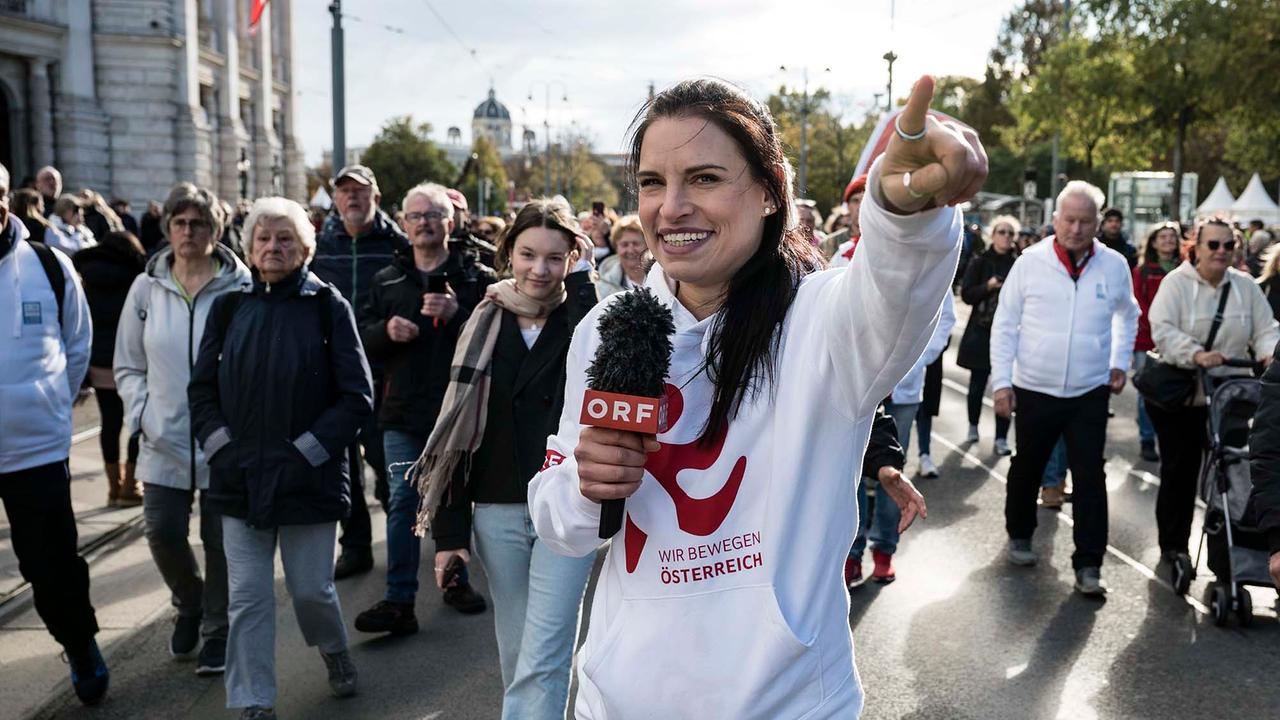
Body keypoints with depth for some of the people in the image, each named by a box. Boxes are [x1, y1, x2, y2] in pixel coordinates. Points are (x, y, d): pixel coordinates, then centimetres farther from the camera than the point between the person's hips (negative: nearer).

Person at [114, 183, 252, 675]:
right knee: (163, 532, 2)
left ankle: (217, 632, 26)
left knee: (222, 541, 6)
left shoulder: (241, 287, -8)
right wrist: (142, 414, -2)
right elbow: (128, 366, 11)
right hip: (165, 440, 3)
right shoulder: (147, 288, 4)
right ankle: (189, 604, 34)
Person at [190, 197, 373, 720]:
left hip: (309, 477, -2)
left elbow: (357, 397, -7)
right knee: (247, 596, 4)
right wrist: (221, 448, -5)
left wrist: (306, 452, -13)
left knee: (311, 588, 9)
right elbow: (201, 389, 9)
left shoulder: (328, 307, -5)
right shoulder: (230, 308, 5)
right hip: (240, 477, 3)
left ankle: (334, 649, 41)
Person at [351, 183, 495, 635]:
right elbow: (362, 340, 11)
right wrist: (387, 330, -10)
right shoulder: (387, 280, 11)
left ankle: (457, 581, 31)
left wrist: (457, 314, -24)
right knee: (403, 502, -1)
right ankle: (399, 602, 3)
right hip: (404, 411, 2)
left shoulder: (476, 277, 0)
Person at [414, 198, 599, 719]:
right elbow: (457, 428, 7)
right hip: (496, 513, 4)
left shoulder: (581, 320, -1)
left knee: (542, 661, -4)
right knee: (515, 658, 14)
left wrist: (581, 279, -16)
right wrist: (448, 531, 5)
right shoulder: (485, 327, 6)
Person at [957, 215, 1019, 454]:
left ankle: (1001, 438, 2)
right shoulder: (979, 262, 3)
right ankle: (973, 427, 29)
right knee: (977, 383, 8)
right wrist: (988, 286, -16)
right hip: (981, 330, 0)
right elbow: (966, 294, -1)